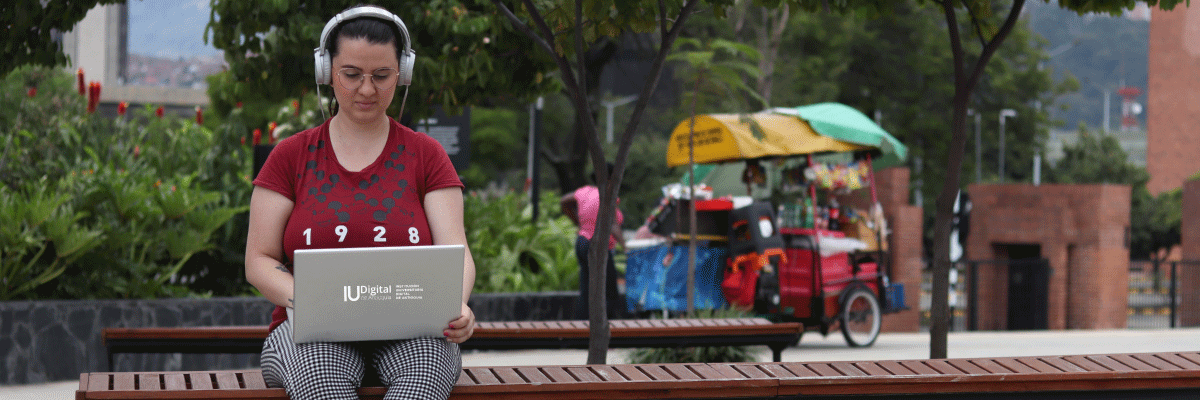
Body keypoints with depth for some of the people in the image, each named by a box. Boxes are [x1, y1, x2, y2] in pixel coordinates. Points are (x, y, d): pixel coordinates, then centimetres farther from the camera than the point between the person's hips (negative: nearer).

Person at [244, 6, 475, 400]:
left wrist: (456, 306, -23)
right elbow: (259, 262, 6)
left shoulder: (427, 156, 11)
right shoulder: (291, 157, 10)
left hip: (409, 333, 1)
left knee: (428, 356, -37)